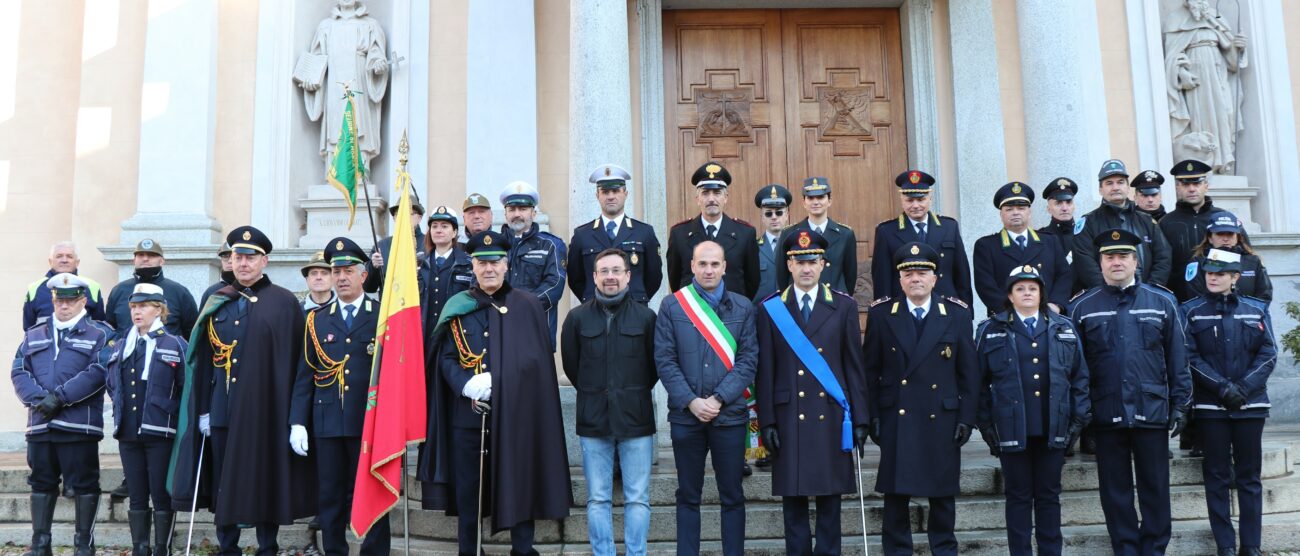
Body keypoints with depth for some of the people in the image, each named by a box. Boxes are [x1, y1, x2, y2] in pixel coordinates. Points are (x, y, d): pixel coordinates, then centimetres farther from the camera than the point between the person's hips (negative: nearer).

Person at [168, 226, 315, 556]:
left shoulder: (284, 303, -1)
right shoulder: (217, 303, 12)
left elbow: (295, 362, -4)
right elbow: (202, 361, 11)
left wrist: (294, 415, -9)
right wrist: (203, 410, 4)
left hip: (265, 413, -4)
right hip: (222, 413, 4)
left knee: (264, 482, 3)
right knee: (223, 484, 9)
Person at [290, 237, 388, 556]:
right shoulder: (316, 320, 10)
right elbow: (305, 375, 8)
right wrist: (298, 422, 1)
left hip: (371, 422, -3)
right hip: (328, 423, 3)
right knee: (331, 498, 8)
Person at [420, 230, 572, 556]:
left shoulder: (528, 306, 3)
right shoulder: (457, 307, 7)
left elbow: (537, 361, 1)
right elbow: (446, 358, 4)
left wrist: (499, 383, -12)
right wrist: (467, 384, -15)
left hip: (516, 413, -1)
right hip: (467, 414, 2)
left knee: (519, 485, 3)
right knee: (467, 490, 8)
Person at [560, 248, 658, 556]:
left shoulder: (646, 316, -2)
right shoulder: (577, 317, 2)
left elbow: (656, 365, 8)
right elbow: (571, 366, 12)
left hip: (636, 418, -1)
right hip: (593, 418, 1)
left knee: (637, 499, 3)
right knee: (597, 500, 6)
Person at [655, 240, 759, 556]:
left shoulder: (743, 307, 4)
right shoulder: (671, 306, 3)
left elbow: (748, 359, -2)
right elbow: (664, 360, -3)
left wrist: (719, 399, -12)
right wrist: (691, 401, -12)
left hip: (730, 414, 0)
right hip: (685, 415, 0)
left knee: (732, 495, 7)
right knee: (688, 495, 9)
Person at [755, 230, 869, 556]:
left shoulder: (844, 306, 6)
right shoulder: (771, 309, 4)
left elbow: (855, 367, 5)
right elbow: (765, 371, 2)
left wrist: (860, 419, 1)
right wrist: (767, 421, -3)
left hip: (831, 418, 0)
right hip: (789, 417, 0)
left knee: (830, 497, 6)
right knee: (793, 499, 4)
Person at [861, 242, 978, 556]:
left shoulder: (957, 315, 4)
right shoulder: (881, 314, 2)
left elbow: (969, 372, 4)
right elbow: (870, 370, 3)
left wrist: (966, 418, -1)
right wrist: (872, 415, -2)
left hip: (942, 421, 1)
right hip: (896, 421, 0)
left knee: (943, 494, 9)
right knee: (895, 493, 4)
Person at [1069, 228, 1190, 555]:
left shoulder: (1162, 302, 5)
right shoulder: (1082, 307, 3)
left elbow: (1177, 358, 6)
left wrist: (1180, 405, 2)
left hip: (1152, 412, 0)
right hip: (1106, 414, 0)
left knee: (1155, 488, 8)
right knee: (1115, 491, 7)